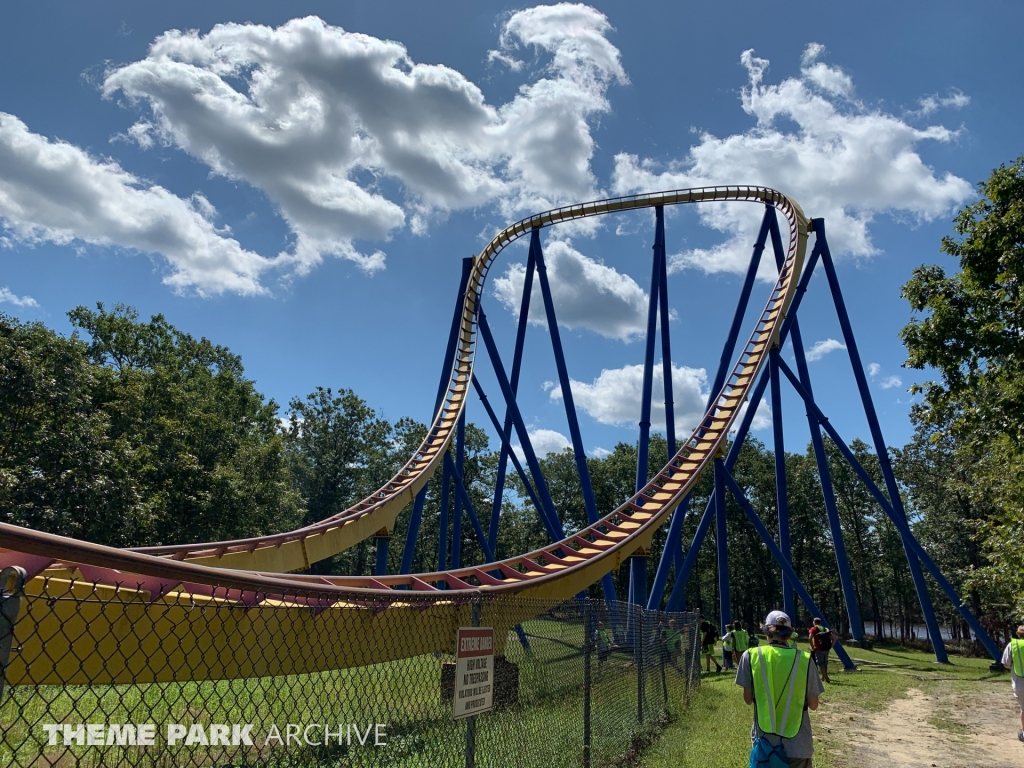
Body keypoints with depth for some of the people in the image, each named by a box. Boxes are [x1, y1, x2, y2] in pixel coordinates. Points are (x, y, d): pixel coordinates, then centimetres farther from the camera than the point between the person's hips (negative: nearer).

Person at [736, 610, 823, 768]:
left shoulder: (751, 656, -8)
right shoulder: (804, 659, -8)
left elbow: (748, 699, -1)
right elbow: (813, 705, 0)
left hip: (764, 742, 0)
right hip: (797, 745, 0)